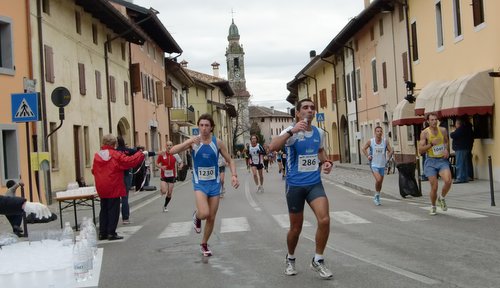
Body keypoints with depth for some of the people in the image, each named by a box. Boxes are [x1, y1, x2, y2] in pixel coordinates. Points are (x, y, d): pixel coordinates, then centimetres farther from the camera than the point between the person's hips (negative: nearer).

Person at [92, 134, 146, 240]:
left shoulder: (97, 155, 4)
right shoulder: (116, 155, -11)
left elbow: (94, 171, 10)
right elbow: (129, 161, -16)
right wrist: (142, 154, -6)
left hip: (101, 188, 6)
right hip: (113, 188, -6)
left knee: (104, 209, 14)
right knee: (113, 210, 1)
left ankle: (102, 233, 17)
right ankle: (111, 233, 1)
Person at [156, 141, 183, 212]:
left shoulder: (175, 155, -3)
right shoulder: (162, 154, -6)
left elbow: (181, 162, 7)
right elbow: (157, 163, 2)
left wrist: (180, 166, -16)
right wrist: (161, 167, -19)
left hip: (172, 176, 2)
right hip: (164, 176, -2)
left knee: (169, 193, 6)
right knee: (164, 192, -20)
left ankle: (165, 206, 28)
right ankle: (161, 189, 18)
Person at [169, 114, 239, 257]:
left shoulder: (218, 142, -5)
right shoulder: (193, 141, -7)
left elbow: (230, 161, 4)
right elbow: (172, 151, -16)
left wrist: (234, 175, -13)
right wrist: (189, 142, -27)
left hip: (214, 183, 2)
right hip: (200, 183, -2)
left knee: (211, 218, 8)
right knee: (204, 214, -23)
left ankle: (204, 244, 30)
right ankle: (196, 215, 15)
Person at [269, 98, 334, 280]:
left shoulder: (319, 133, 4)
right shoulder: (291, 131, -12)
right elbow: (272, 147, -31)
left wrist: (325, 162, 4)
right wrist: (291, 131, -43)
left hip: (315, 183, 3)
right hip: (295, 185, -3)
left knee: (324, 220, -16)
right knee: (296, 227, 7)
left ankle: (318, 261, 4)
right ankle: (290, 259, 35)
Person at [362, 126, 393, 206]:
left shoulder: (385, 141, -2)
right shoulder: (370, 141, -6)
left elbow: (390, 151, 5)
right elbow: (364, 149, 10)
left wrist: (387, 158, -9)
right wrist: (367, 156, -2)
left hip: (382, 165, 3)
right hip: (374, 165, -3)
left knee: (380, 182, 11)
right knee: (378, 180, -22)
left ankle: (377, 198, 30)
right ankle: (377, 195, 1)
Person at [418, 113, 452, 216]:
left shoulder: (443, 130, 5)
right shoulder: (425, 133, -6)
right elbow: (420, 150, -8)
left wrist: (446, 150, 5)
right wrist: (431, 144, -20)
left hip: (443, 160, 2)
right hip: (431, 161, -2)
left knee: (448, 181, -19)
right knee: (434, 187, -3)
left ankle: (442, 198, 10)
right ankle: (433, 206, 23)